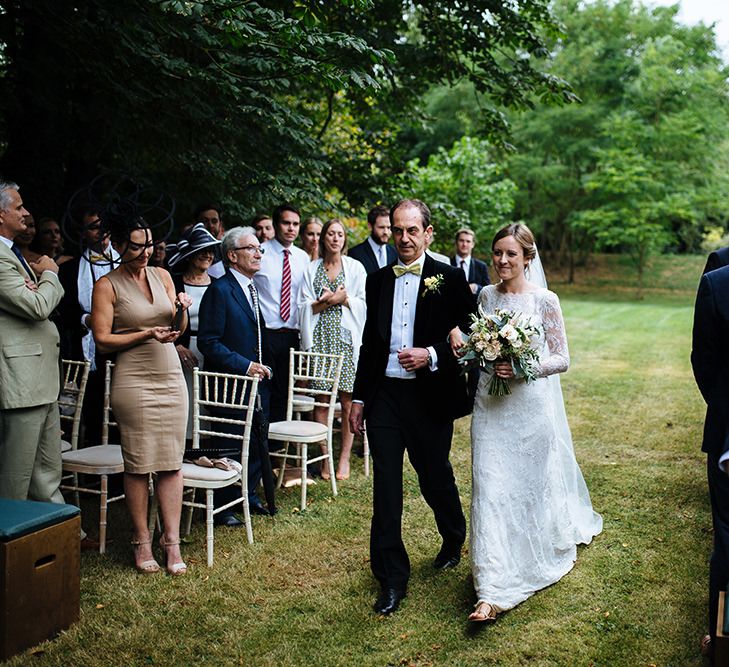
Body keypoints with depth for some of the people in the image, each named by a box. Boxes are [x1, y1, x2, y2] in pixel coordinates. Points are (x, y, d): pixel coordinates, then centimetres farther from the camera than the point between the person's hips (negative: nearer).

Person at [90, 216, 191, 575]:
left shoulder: (161, 275, 11)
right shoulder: (107, 284, -2)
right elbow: (103, 339, -6)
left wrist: (182, 310, -8)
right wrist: (148, 334, -17)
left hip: (170, 376, 4)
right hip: (133, 381, -4)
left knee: (172, 461, 3)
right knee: (138, 464, 0)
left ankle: (171, 540, 9)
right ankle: (142, 541, 14)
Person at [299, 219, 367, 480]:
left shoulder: (355, 268, 9)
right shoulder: (312, 269, 12)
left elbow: (364, 303, 4)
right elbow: (305, 305, 5)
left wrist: (342, 299, -9)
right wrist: (330, 300, -8)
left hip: (346, 338, -1)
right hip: (319, 338, 1)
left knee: (348, 400, -3)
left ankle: (345, 457, 7)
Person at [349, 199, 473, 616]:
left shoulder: (450, 279, -2)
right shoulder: (378, 281, 9)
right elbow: (369, 343, 13)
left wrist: (432, 355, -20)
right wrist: (359, 398, 12)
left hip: (429, 396, -3)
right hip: (383, 395, 3)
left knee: (435, 477, 13)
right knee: (386, 486, 1)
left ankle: (454, 540, 44)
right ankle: (393, 578, 12)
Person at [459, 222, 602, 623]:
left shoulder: (545, 300, -6)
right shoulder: (487, 296, 5)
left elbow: (562, 359, -4)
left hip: (530, 405, -2)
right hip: (490, 405, 3)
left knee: (535, 484, 12)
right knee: (490, 489, -4)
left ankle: (545, 554, 43)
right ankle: (492, 591, -1)